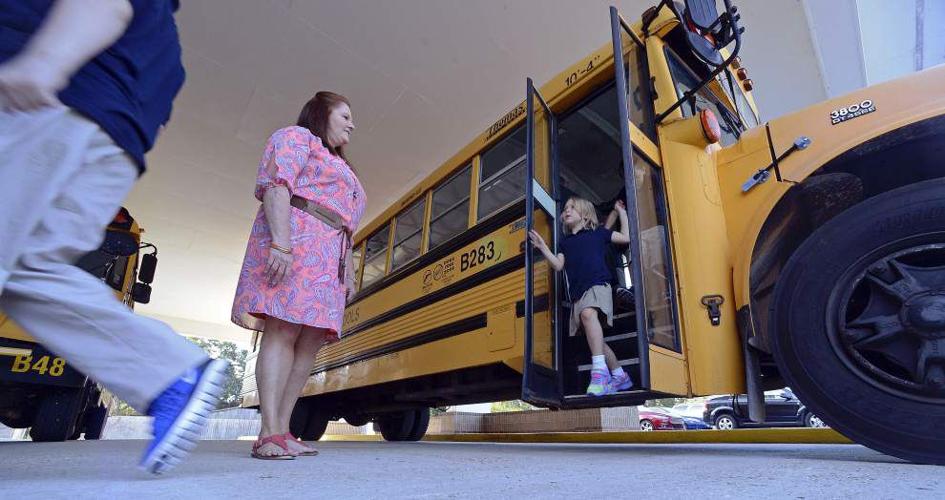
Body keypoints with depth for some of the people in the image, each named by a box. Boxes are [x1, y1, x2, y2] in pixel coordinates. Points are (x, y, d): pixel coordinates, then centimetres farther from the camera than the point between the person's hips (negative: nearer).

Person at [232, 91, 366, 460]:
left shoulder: (338, 166, 34)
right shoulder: (296, 138, 10)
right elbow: (276, 186, -9)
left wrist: (348, 272, 18)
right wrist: (280, 243, -23)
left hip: (328, 258, 9)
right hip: (292, 241, -8)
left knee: (312, 341, -1)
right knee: (283, 330, -17)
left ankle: (282, 430, 1)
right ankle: (269, 434, -18)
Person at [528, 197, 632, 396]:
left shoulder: (597, 232, 14)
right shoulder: (565, 242, 23)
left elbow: (625, 238, 15)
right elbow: (558, 265, 12)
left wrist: (621, 212, 19)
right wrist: (543, 247, 2)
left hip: (598, 284, -6)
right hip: (577, 293, 6)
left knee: (588, 313, -37)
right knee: (595, 340, 7)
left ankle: (599, 372, -42)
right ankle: (620, 376, 25)